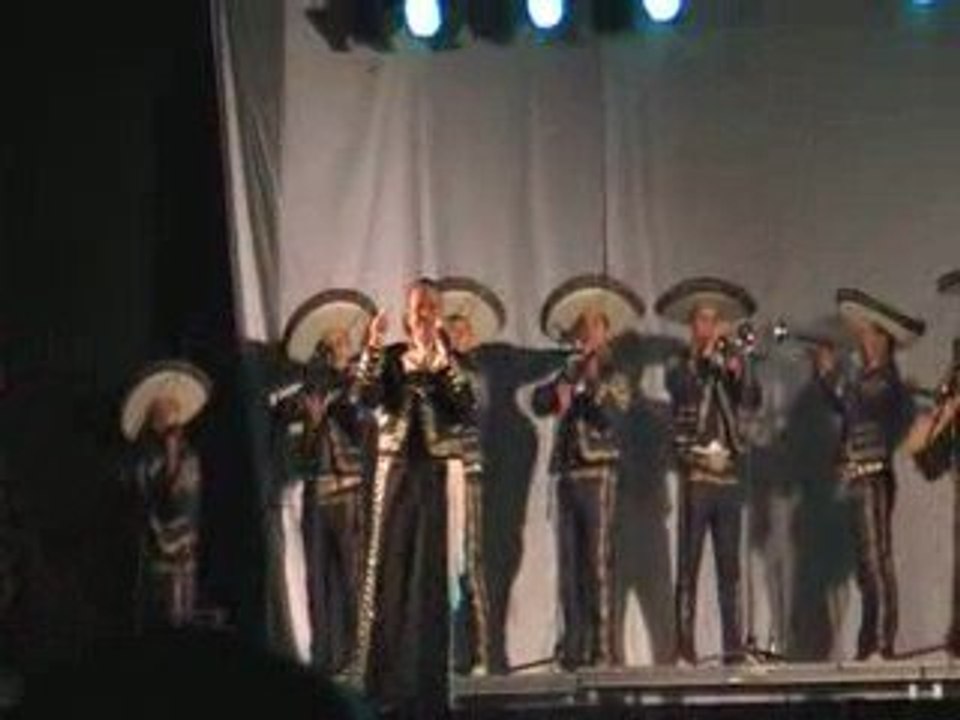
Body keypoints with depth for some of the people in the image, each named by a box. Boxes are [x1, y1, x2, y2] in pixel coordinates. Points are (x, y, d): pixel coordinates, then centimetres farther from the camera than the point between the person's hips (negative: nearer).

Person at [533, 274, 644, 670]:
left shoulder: (614, 373, 6)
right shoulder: (568, 373, 18)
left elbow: (613, 411, -10)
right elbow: (539, 401, 4)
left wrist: (593, 380, -15)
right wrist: (568, 378, -6)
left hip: (598, 471, -5)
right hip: (567, 471, 5)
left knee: (598, 561, -10)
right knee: (569, 562, 2)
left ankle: (603, 648, -12)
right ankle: (574, 647, 5)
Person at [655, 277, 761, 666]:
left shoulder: (731, 364, 14)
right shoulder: (681, 367, 4)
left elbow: (752, 401, -1)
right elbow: (686, 388, -18)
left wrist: (738, 369, -15)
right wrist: (707, 353, -14)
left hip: (729, 476, 4)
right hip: (696, 476, -4)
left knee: (729, 568, 5)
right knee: (688, 566, -6)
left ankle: (734, 649, 6)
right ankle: (685, 651, -8)